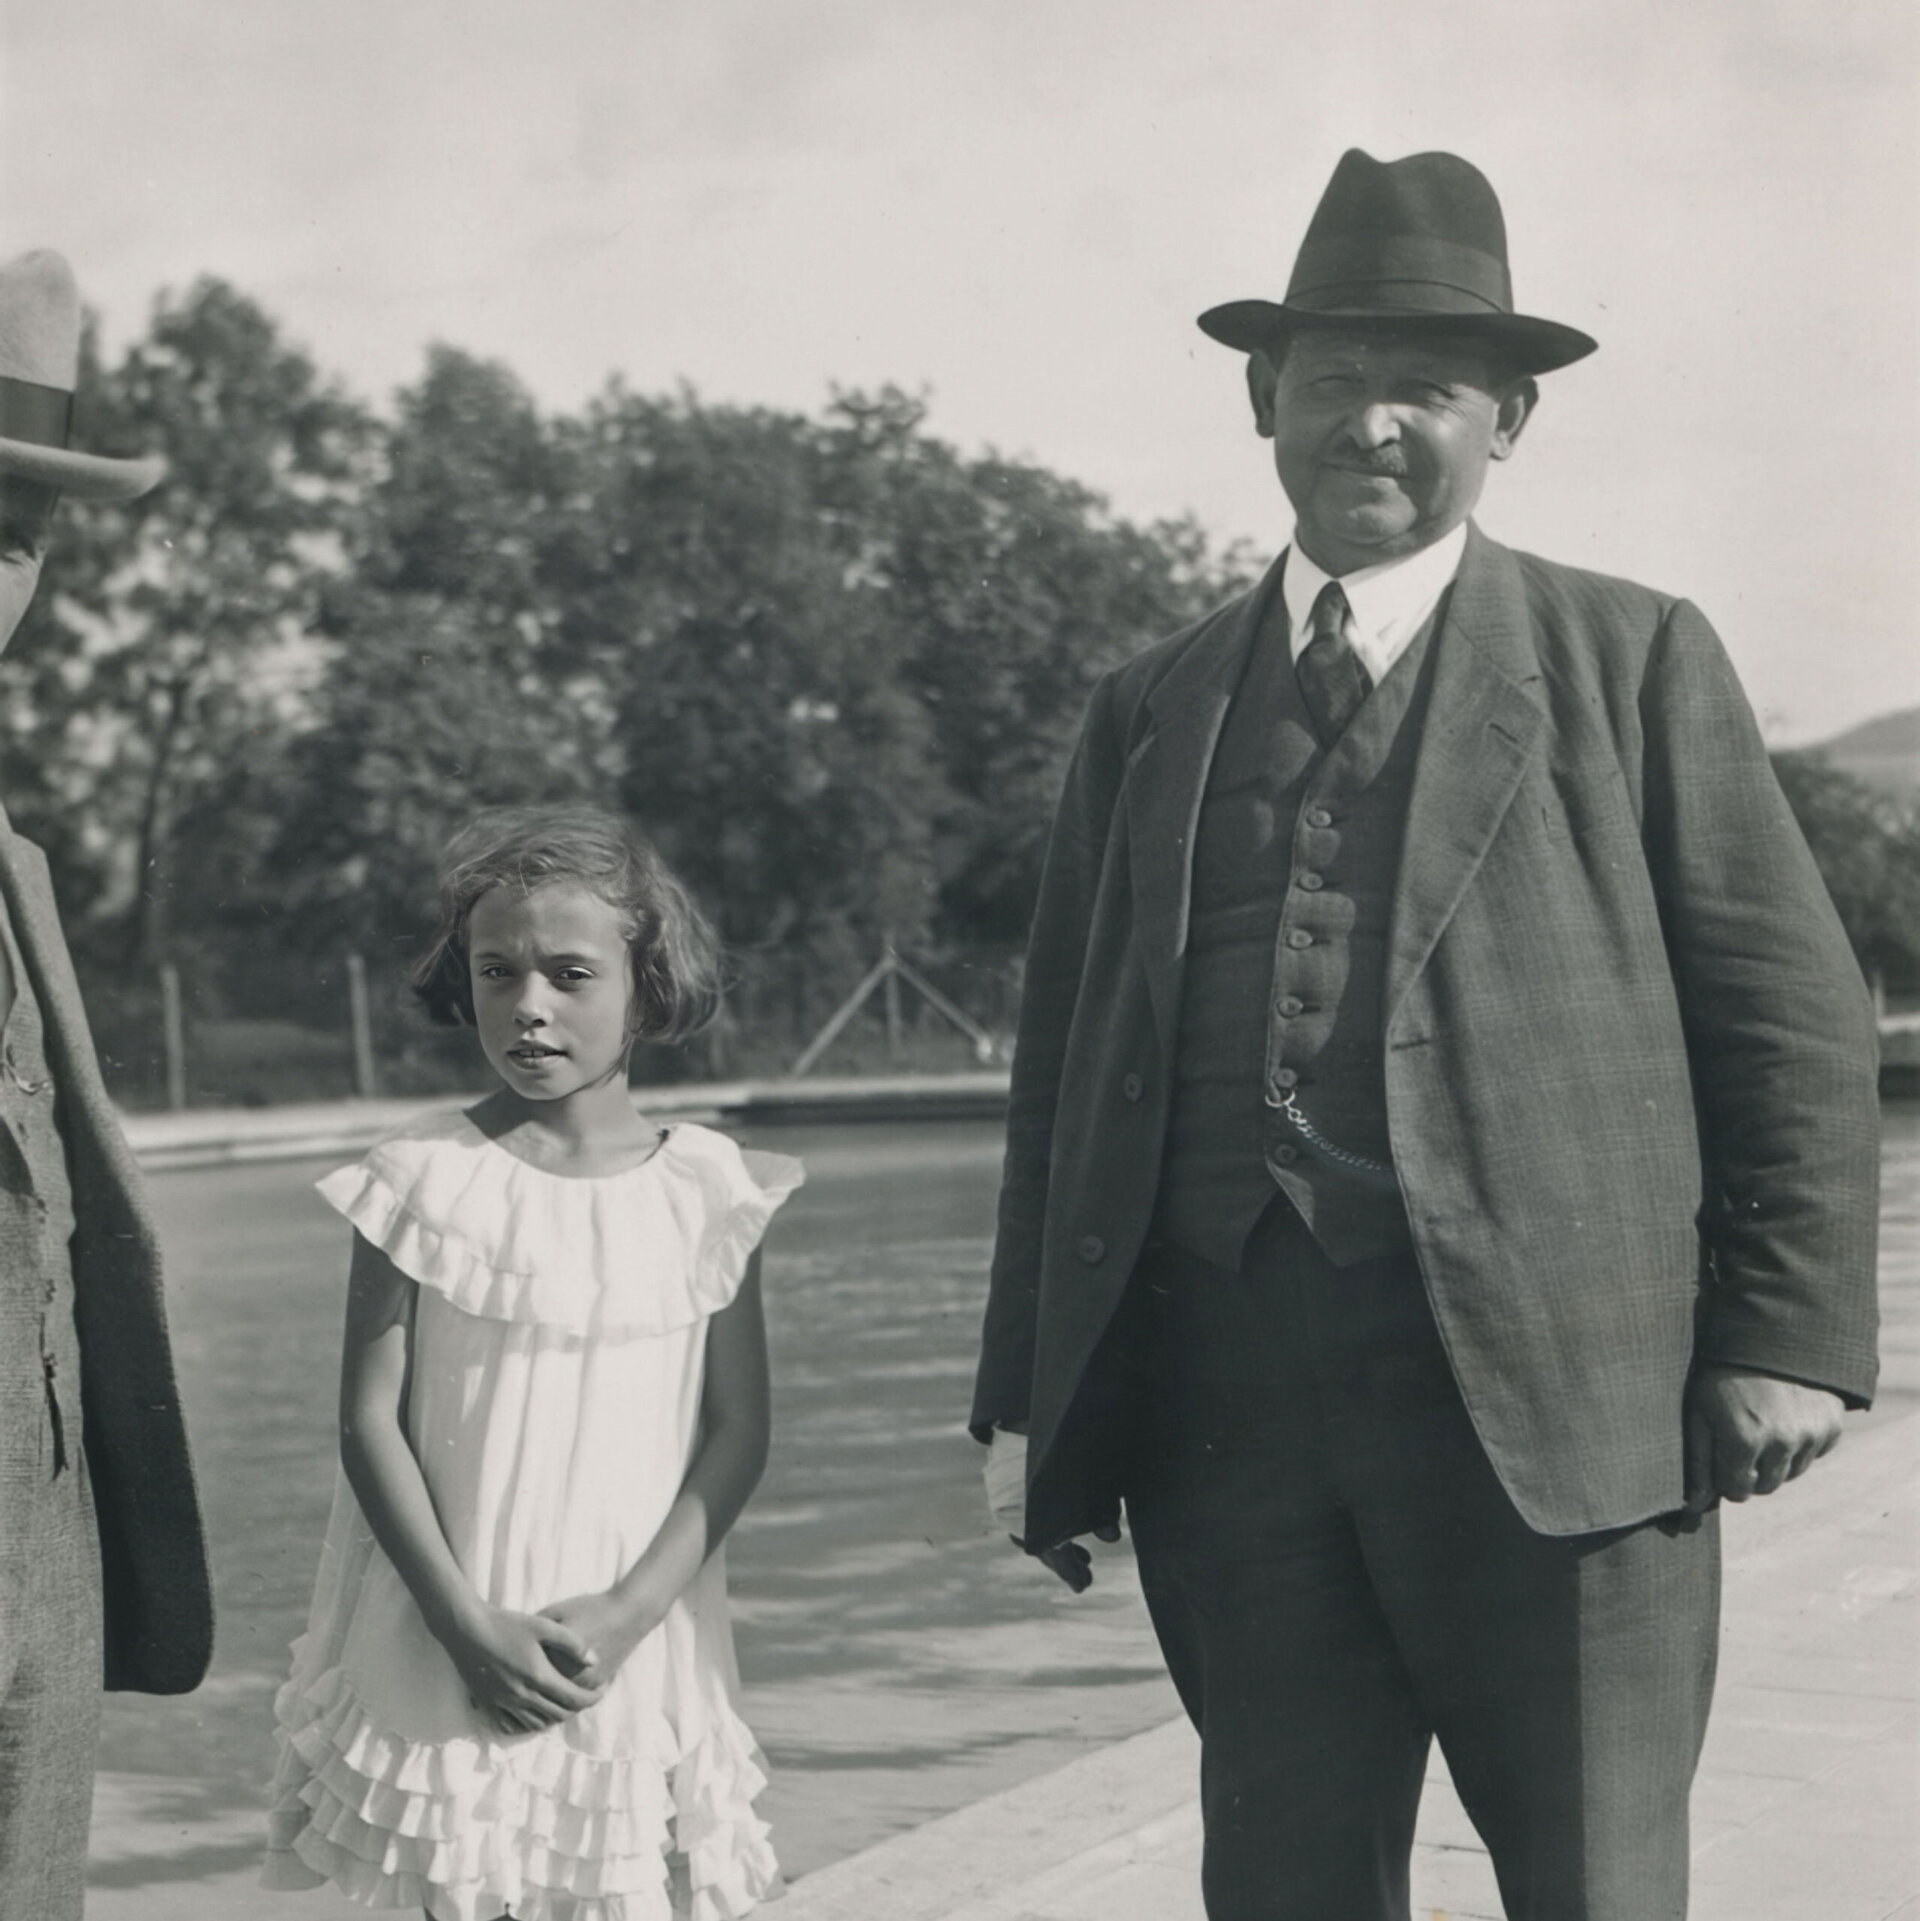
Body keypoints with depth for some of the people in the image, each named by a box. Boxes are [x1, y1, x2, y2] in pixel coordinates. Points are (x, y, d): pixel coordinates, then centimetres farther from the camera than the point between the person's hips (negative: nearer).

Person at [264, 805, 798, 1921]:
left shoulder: (703, 1190, -1)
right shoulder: (424, 1181, -5)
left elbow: (738, 1433, 0)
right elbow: (371, 1423, -5)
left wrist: (626, 1613, -11)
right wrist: (469, 1627, -12)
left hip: (640, 1653, 1)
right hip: (449, 1657, -1)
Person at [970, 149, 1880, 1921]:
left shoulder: (1631, 659, 7)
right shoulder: (1149, 711, 16)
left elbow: (1794, 1018, 3)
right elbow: (1069, 1069, 16)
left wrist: (1789, 1336, -6)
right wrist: (1032, 1396, 11)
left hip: (1552, 1386, -3)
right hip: (1228, 1402, 3)